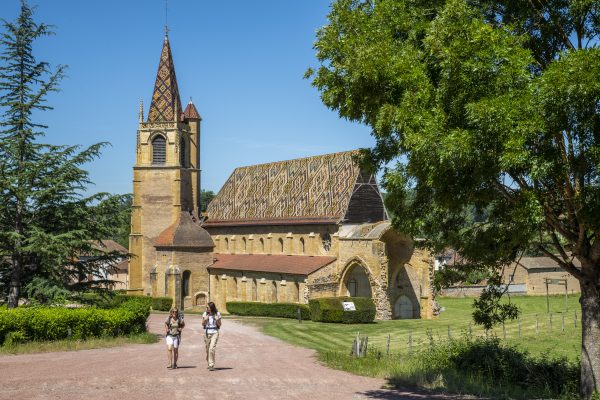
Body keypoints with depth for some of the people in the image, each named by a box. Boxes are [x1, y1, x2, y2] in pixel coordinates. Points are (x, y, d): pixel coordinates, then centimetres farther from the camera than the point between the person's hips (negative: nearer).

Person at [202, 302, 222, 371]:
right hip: (207, 333, 3)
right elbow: (203, 324, 7)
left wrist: (217, 320, -16)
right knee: (207, 349, 10)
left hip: (214, 333, -3)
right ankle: (209, 363, 30)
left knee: (212, 349, -17)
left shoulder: (217, 314, -3)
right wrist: (205, 320, -12)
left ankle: (211, 365, -14)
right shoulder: (205, 314, 2)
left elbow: (219, 325, 3)